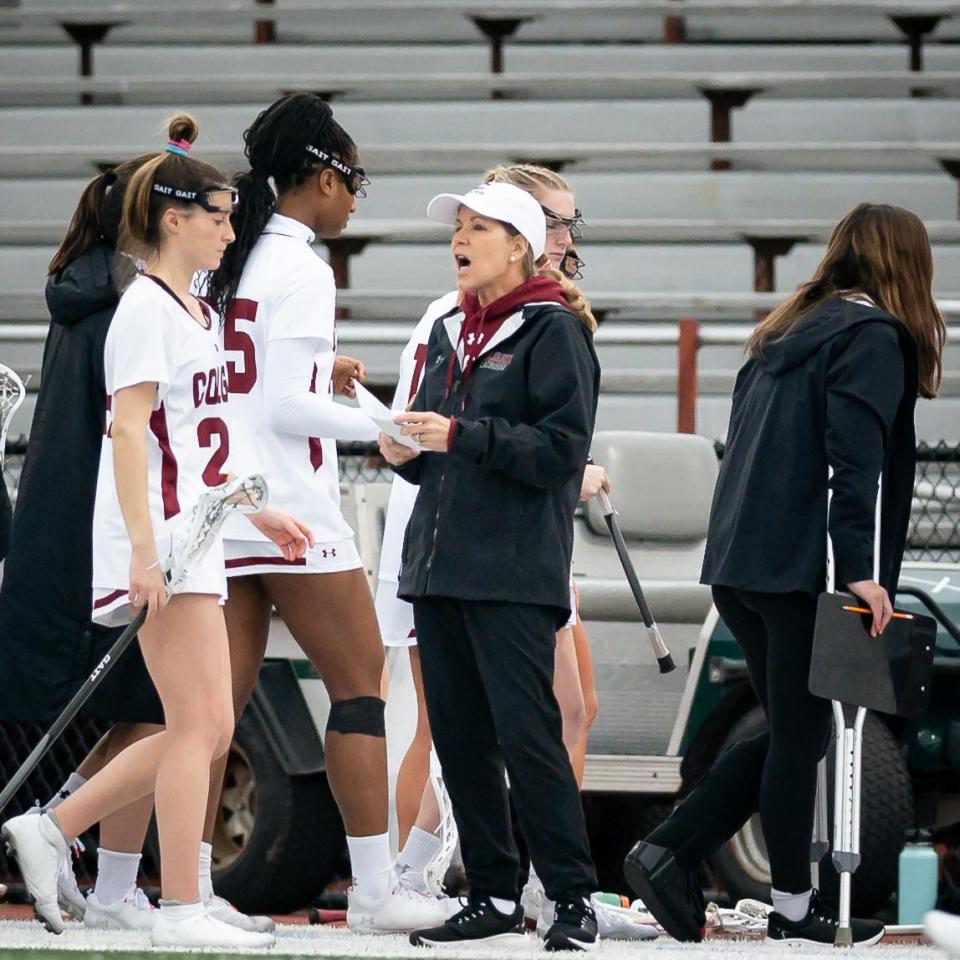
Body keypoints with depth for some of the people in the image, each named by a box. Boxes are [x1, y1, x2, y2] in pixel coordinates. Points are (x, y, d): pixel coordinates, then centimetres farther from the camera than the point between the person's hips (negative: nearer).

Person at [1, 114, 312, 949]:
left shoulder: (194, 314, 19)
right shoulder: (147, 309, -10)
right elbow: (129, 429, -18)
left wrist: (260, 513, 25)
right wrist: (144, 548, -24)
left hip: (194, 538, 10)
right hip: (159, 538, -10)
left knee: (208, 729, 9)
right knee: (198, 726, -9)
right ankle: (181, 910, -6)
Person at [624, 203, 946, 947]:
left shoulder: (786, 335, 20)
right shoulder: (874, 339, -6)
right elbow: (854, 459, -17)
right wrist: (858, 569, -21)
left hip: (738, 564, 8)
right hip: (804, 568, -8)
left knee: (790, 731, 14)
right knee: (800, 736, 0)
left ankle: (669, 853, 5)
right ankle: (794, 913, 7)